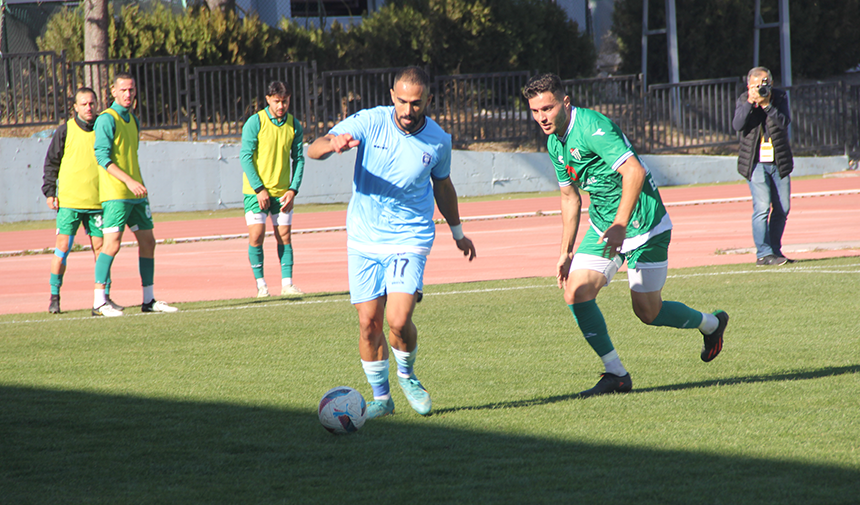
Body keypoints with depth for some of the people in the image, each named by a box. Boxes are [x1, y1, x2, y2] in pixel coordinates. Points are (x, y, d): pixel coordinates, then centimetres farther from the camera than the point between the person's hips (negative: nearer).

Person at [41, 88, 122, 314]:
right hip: (69, 200, -3)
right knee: (63, 246, -5)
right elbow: (51, 163, 4)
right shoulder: (65, 131, 1)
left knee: (100, 247, 2)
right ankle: (54, 297, 3)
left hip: (97, 201, 3)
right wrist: (49, 191, -4)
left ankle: (105, 296, 8)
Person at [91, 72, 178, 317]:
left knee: (147, 241, 8)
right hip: (115, 194, -8)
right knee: (112, 242, -14)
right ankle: (99, 301, -12)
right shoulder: (106, 119, -9)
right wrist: (129, 181, -25)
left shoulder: (133, 120, 17)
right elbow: (102, 156, -18)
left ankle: (149, 300, 15)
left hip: (136, 194, 8)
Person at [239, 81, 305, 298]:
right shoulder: (255, 122, -9)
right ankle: (260, 284, 3)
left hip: (282, 191, 3)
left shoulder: (294, 125, 2)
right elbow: (245, 156, -9)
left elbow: (298, 159, 7)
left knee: (284, 236, 2)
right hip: (256, 190, -3)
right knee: (256, 236, -7)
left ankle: (287, 284, 7)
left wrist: (293, 190, -4)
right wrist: (259, 189, -14)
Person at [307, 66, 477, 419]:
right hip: (364, 238, 1)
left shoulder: (438, 141, -3)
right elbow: (314, 149, -15)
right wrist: (332, 144, -39)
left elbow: (442, 184, 17)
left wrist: (457, 233, 28)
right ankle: (380, 397, 18)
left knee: (399, 321, -15)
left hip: (410, 238, -1)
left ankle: (407, 374, 15)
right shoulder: (370, 122, -9)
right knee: (368, 323, -1)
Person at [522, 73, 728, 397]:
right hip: (603, 225, 8)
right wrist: (566, 252, 15)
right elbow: (569, 197, 18)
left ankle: (711, 324, 31)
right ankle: (616, 374, -3)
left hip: (644, 226, -8)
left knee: (648, 312, 1)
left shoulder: (592, 127, -23)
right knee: (576, 292, -11)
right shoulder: (554, 143, 5)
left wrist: (620, 225, -39)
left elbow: (635, 171, -32)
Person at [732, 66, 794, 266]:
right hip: (756, 162, -3)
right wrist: (750, 102, -25)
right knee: (762, 207, -14)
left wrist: (766, 105, -24)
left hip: (779, 162, 3)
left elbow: (784, 122, -14)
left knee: (782, 208, 6)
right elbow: (738, 125, -16)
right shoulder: (743, 100, -1)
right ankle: (763, 254, -14)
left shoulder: (780, 97, 1)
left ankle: (775, 250, 20)